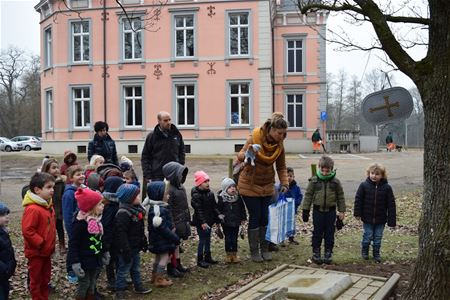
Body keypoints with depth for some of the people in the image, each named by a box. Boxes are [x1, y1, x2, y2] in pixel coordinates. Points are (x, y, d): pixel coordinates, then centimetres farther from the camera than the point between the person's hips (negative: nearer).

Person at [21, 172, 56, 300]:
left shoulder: (48, 205, 3)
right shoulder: (32, 209, -25)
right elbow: (27, 231, -28)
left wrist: (51, 244, 13)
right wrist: (41, 243, -22)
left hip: (46, 251, 9)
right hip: (36, 252, -8)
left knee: (45, 278, 21)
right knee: (36, 280, 9)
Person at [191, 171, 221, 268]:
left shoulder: (210, 193, 5)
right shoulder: (196, 195, -18)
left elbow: (214, 206, 12)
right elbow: (199, 210, -22)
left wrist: (218, 214, 0)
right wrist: (203, 222, -25)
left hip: (209, 221, 8)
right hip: (201, 222, -8)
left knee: (208, 239, 17)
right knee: (202, 240, -1)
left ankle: (208, 257, 30)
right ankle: (200, 260, 10)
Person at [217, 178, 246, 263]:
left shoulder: (238, 198, -2)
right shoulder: (221, 199, -10)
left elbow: (242, 209, 8)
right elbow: (218, 210, -3)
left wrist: (243, 219, 8)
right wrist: (219, 218, -6)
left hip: (236, 223, 2)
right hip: (226, 223, -2)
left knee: (234, 239, 7)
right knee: (228, 239, 4)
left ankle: (234, 254, 20)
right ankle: (228, 255, 18)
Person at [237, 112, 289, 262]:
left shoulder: (279, 145, -7)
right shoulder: (254, 138, -20)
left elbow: (281, 167, 2)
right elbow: (240, 156, -15)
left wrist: (284, 183, -12)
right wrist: (247, 153, -37)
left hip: (267, 186, 4)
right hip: (249, 185, -4)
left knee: (265, 217, 7)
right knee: (255, 217, -1)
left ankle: (265, 249, 21)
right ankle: (254, 251, 11)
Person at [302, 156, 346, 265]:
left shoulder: (335, 182, 0)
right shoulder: (314, 181, -3)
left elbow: (340, 196, 6)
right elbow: (308, 195, 1)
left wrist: (342, 211, 3)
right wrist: (305, 210, -1)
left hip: (331, 211, 1)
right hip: (318, 210, -1)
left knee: (329, 233, 7)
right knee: (317, 233, 5)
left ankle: (328, 253, 18)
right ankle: (316, 252, 16)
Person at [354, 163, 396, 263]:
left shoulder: (386, 187, -8)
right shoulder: (364, 185, -9)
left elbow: (391, 205, -6)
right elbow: (358, 199, -2)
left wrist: (392, 221, -7)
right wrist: (357, 213, -4)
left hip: (380, 219, 1)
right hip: (367, 218, -1)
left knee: (378, 237, 11)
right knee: (368, 236, 8)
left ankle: (376, 253, 28)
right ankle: (364, 250, 30)